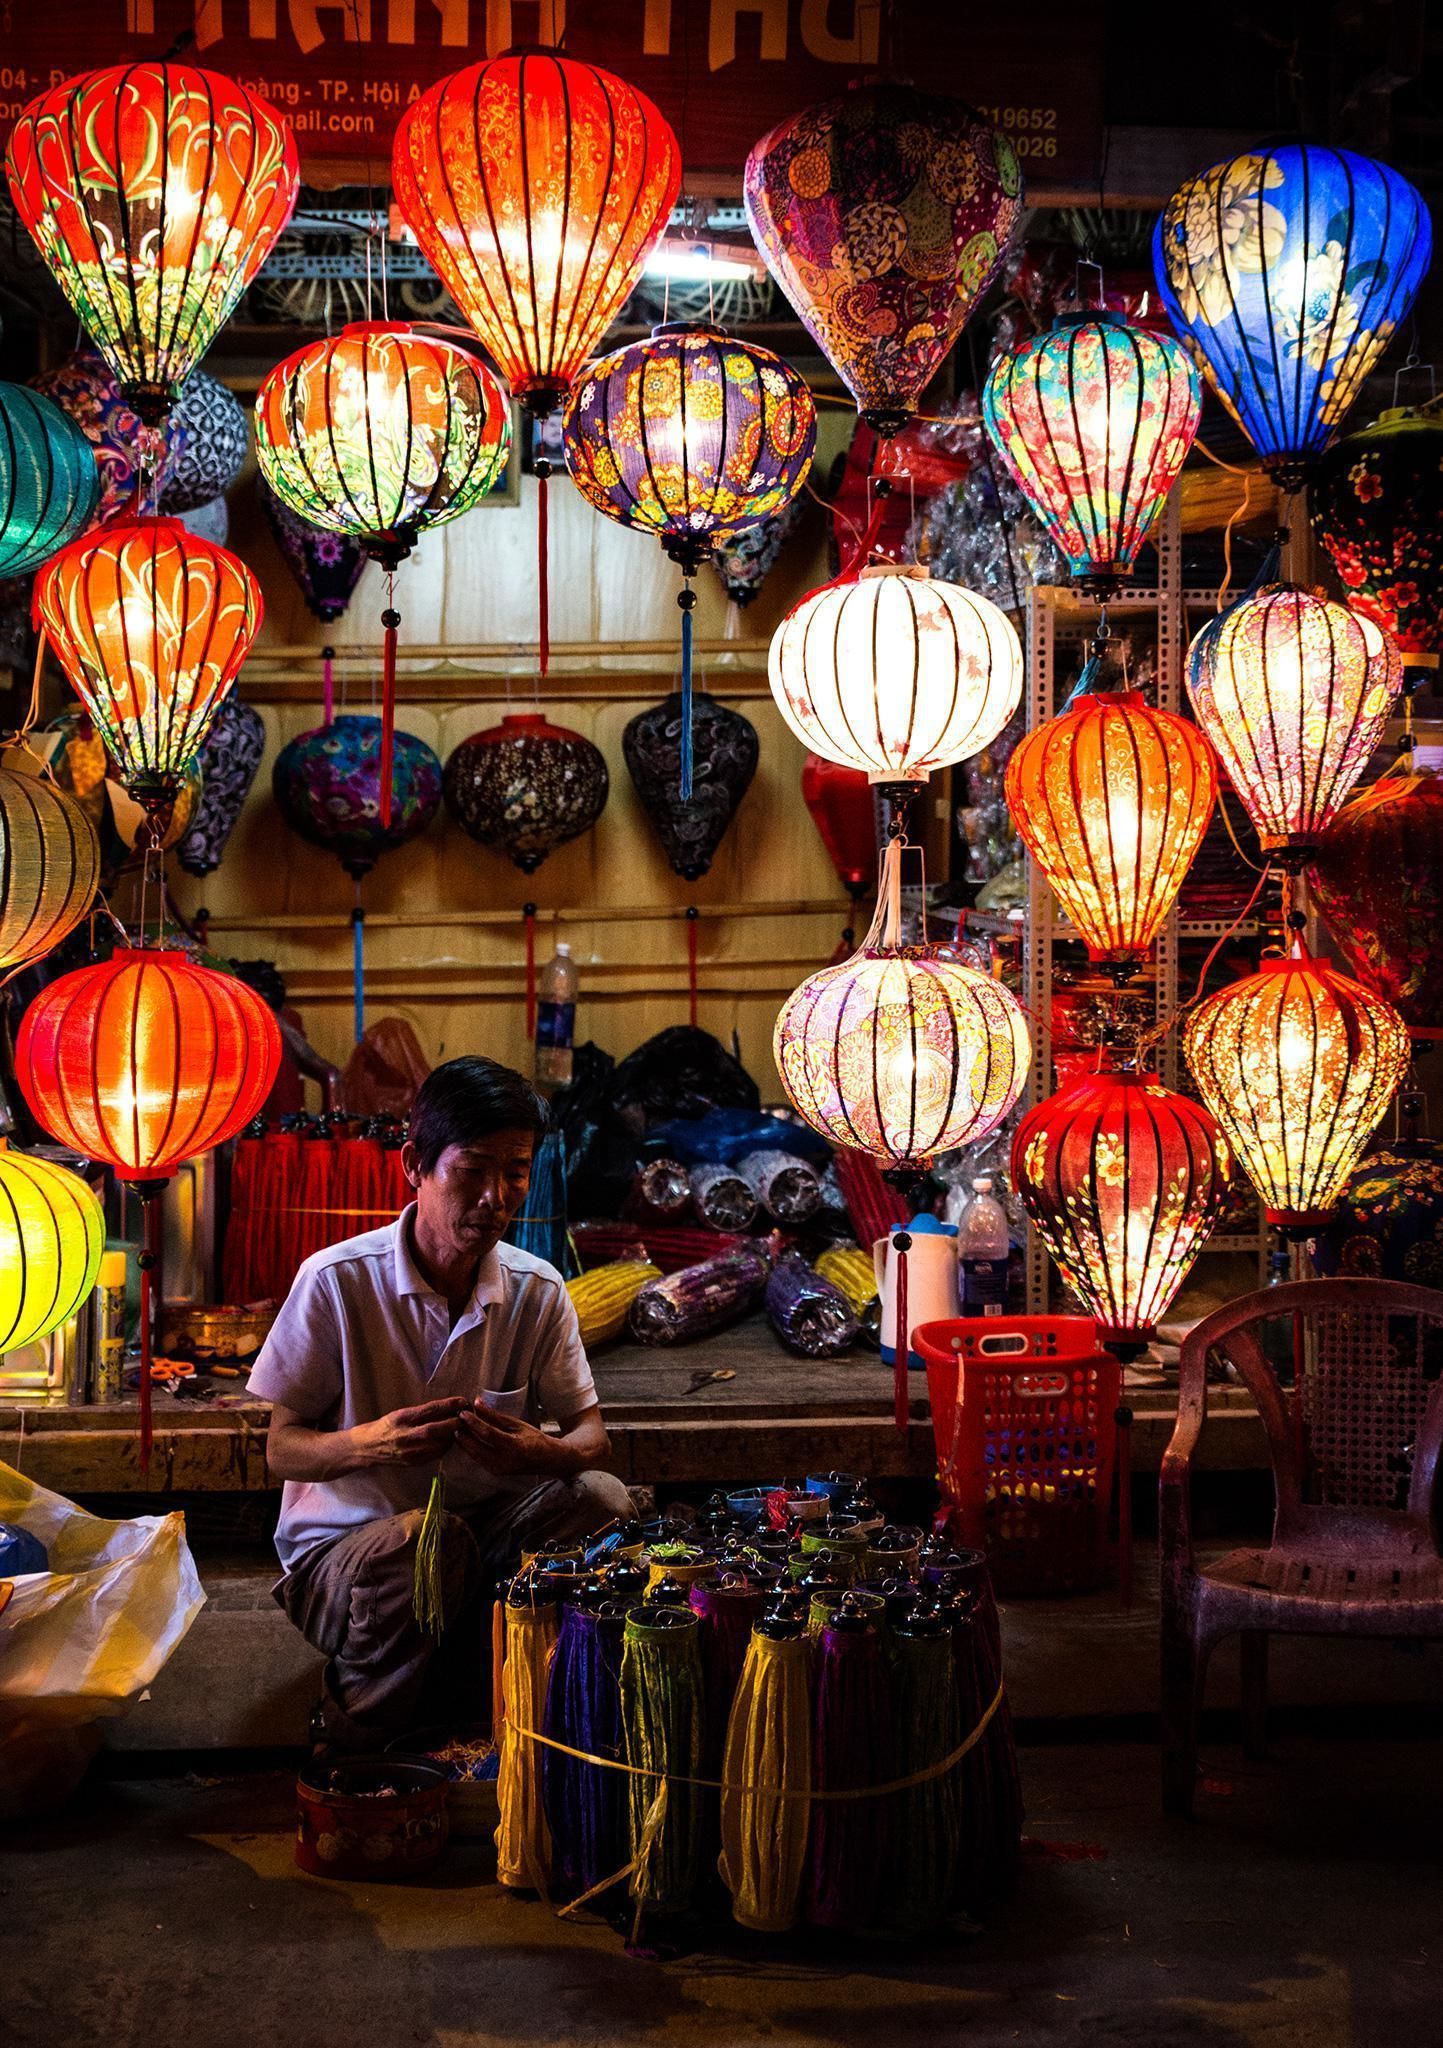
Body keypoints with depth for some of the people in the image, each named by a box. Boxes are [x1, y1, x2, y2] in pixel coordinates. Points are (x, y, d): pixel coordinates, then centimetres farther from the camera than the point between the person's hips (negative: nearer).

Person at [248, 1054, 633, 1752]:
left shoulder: (538, 1290, -3)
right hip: (341, 1544, -4)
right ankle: (352, 1751, -12)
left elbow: (592, 1435, 0)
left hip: (484, 1525, 4)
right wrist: (369, 1443, -32)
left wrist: (539, 1451, -26)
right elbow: (282, 1449, -8)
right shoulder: (336, 1281, -13)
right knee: (426, 1542, -37)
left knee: (600, 1499, -23)